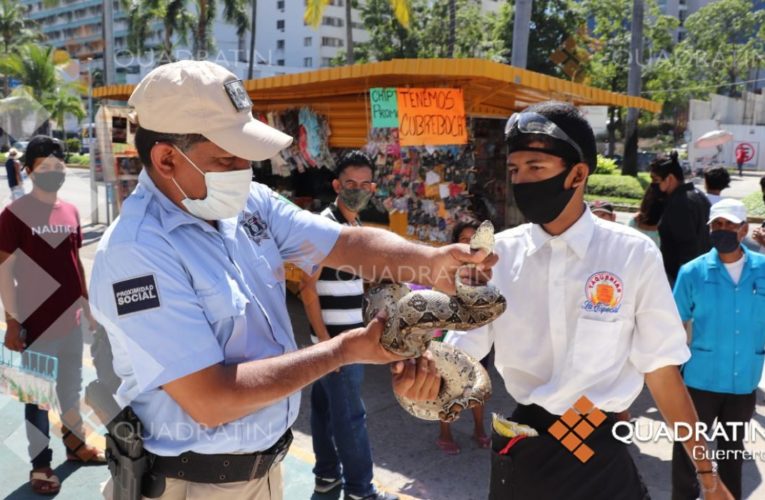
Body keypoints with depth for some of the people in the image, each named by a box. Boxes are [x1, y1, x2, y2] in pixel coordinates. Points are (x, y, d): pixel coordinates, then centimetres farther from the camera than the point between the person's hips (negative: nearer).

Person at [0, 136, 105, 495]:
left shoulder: (70, 212, 6)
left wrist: (89, 305, 14)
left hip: (71, 318, 6)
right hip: (37, 322, -6)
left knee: (72, 387, 20)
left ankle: (75, 443, 38)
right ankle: (40, 465, 22)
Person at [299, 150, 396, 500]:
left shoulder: (356, 226, 11)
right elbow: (307, 288, -19)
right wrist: (325, 340, -21)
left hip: (348, 334, 9)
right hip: (336, 338, -9)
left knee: (325, 405, 18)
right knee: (350, 414, 1)